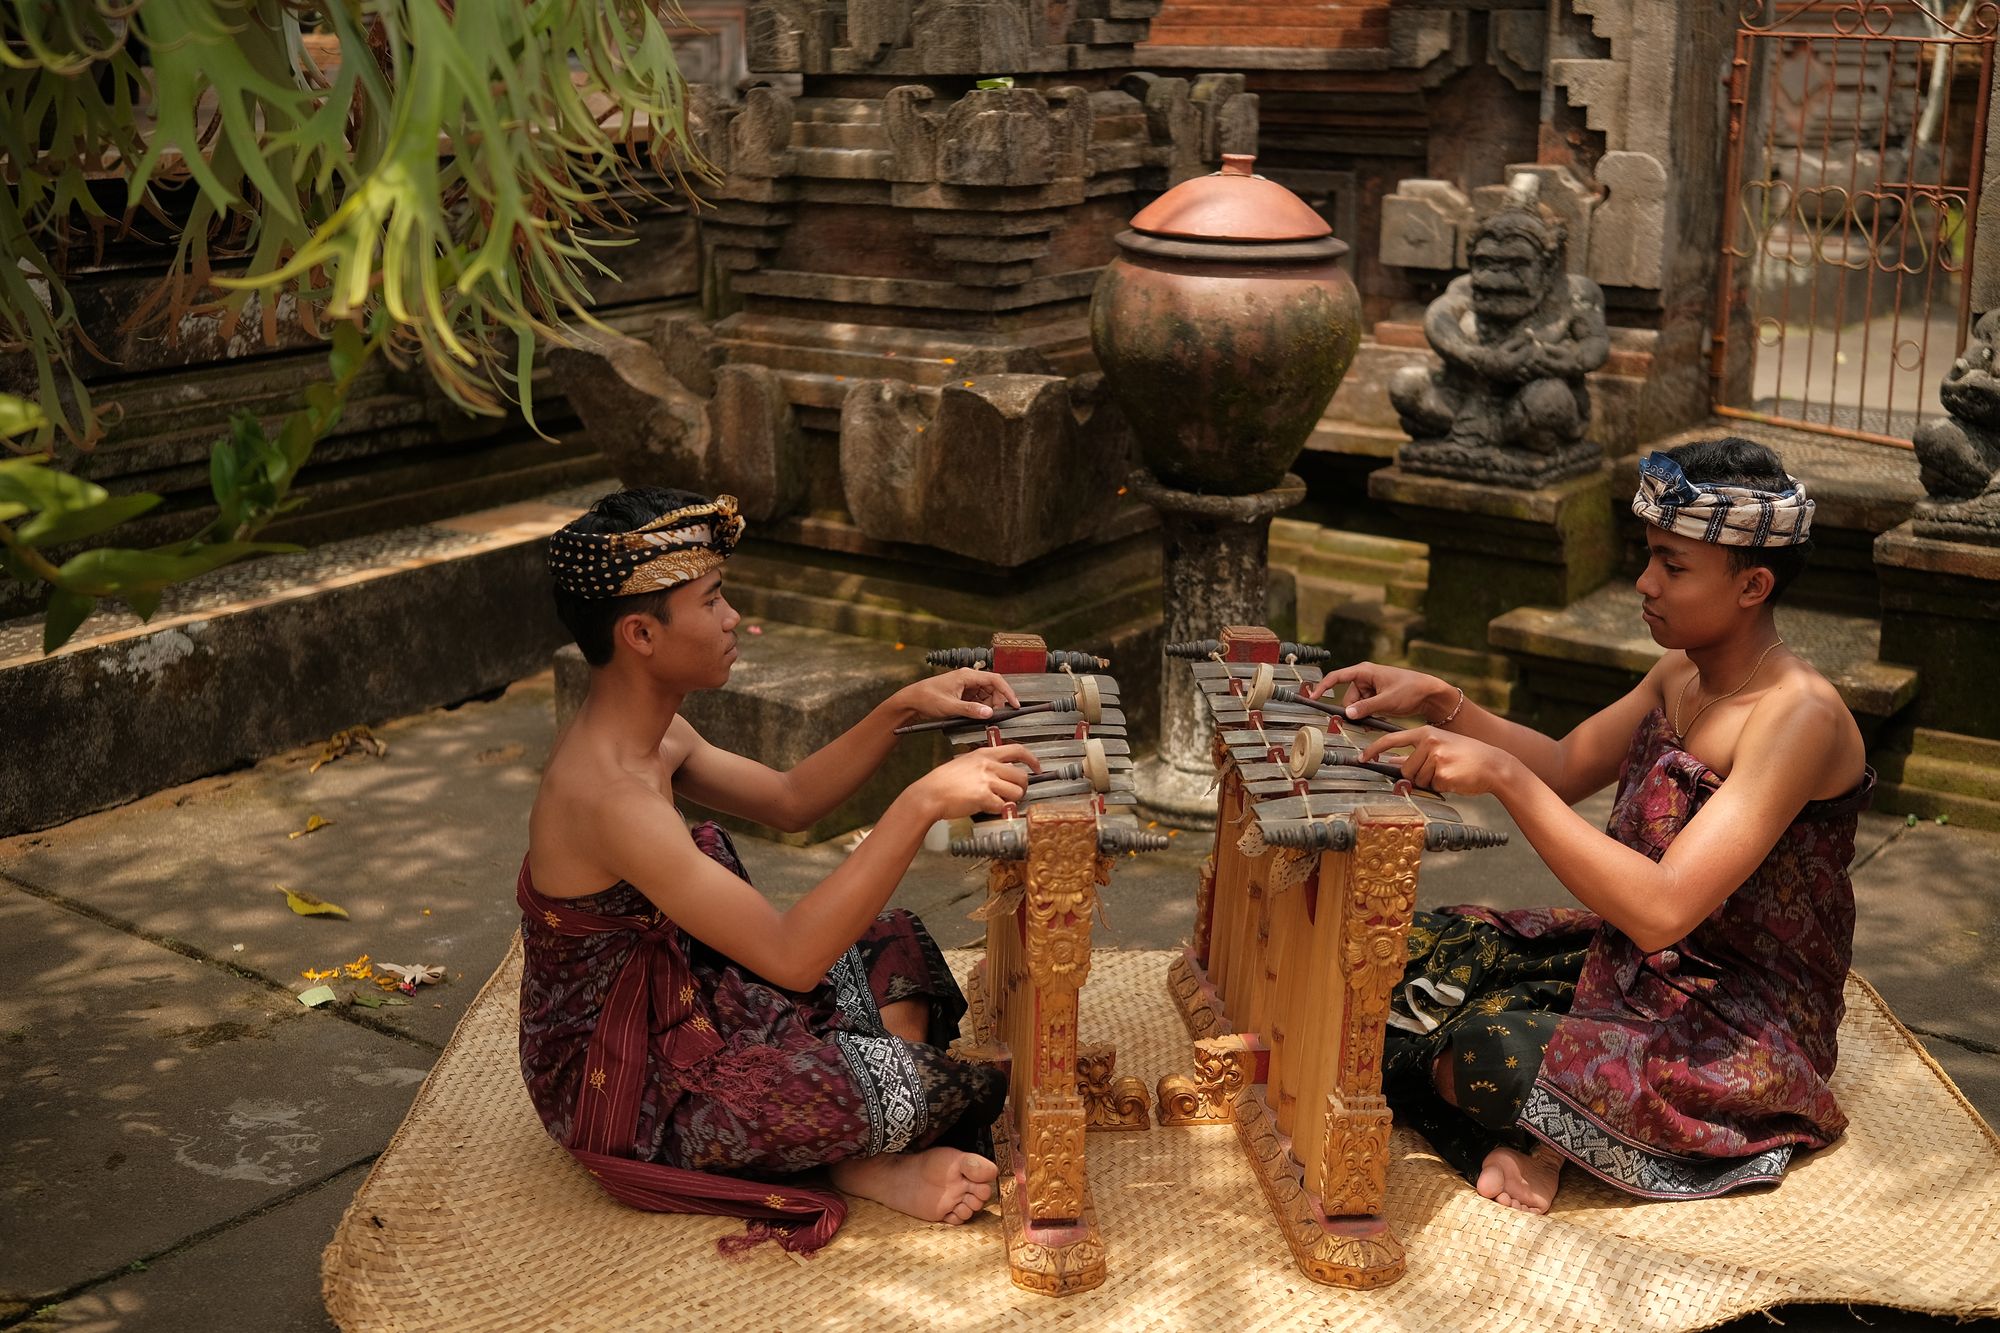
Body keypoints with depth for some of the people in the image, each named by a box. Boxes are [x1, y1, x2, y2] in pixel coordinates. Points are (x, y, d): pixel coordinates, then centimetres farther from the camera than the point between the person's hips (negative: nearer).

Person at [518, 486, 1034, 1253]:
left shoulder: (646, 733, 0)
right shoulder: (607, 794, -32)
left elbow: (790, 801, 14)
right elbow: (792, 955, -35)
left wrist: (903, 710, 0)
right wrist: (922, 804, -37)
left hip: (674, 1011, 10)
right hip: (623, 1093, -10)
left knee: (895, 946, 13)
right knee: (913, 1088, -25)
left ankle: (867, 1142, -2)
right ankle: (867, 1167, 7)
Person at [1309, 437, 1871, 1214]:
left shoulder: (1798, 718, -26)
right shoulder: (1682, 672, 2)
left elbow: (1662, 910, -35)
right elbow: (1567, 768, 15)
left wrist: (1504, 776, -37)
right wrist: (1439, 703, -2)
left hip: (1742, 1037, -9)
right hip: (1633, 959, 9)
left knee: (1497, 1054, -30)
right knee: (1418, 951, -1)